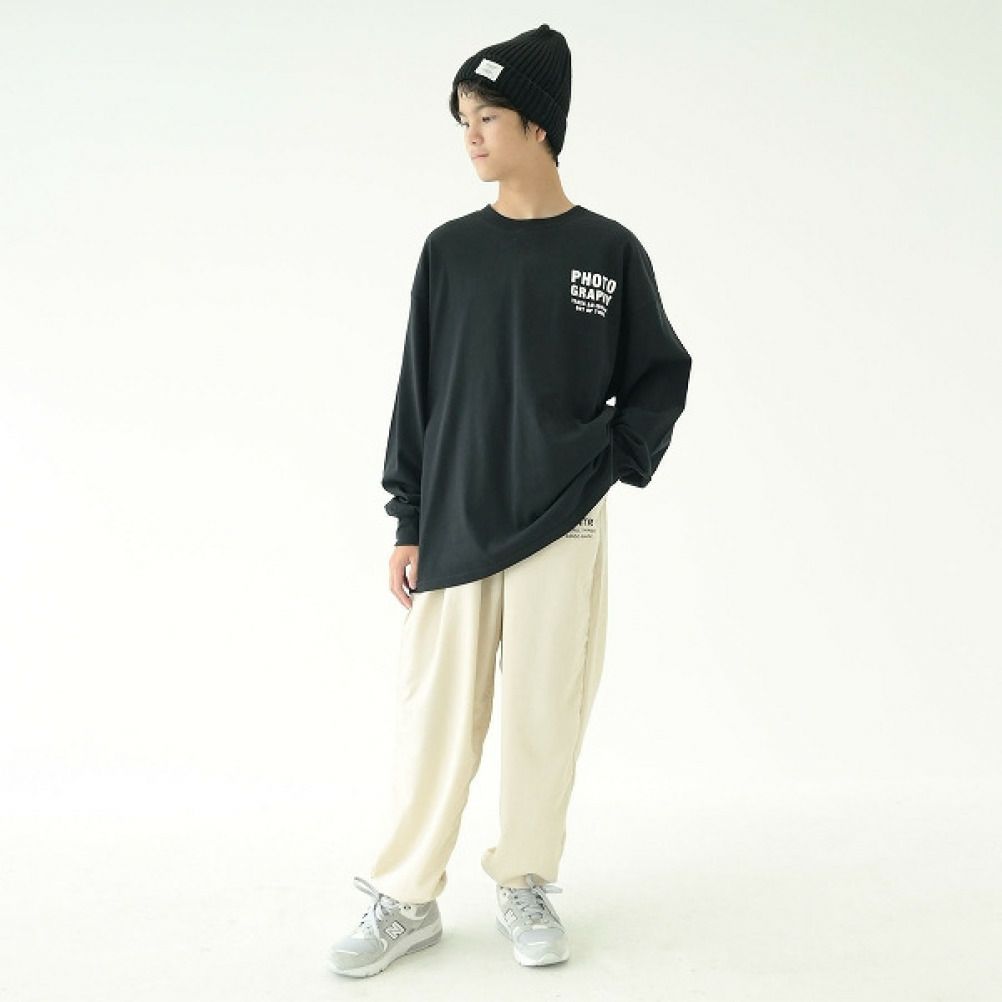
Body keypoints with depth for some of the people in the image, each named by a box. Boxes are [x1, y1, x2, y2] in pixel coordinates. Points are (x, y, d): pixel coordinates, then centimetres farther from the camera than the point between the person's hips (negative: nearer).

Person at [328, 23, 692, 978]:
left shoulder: (610, 252, 0)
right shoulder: (450, 250, 3)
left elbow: (660, 375, 10)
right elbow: (418, 388, 5)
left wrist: (613, 464, -3)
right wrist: (409, 523, 2)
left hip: (561, 526, -1)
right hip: (454, 526, 1)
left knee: (543, 711, 6)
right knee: (433, 710, 3)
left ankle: (525, 886, 23)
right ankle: (407, 898, 16)